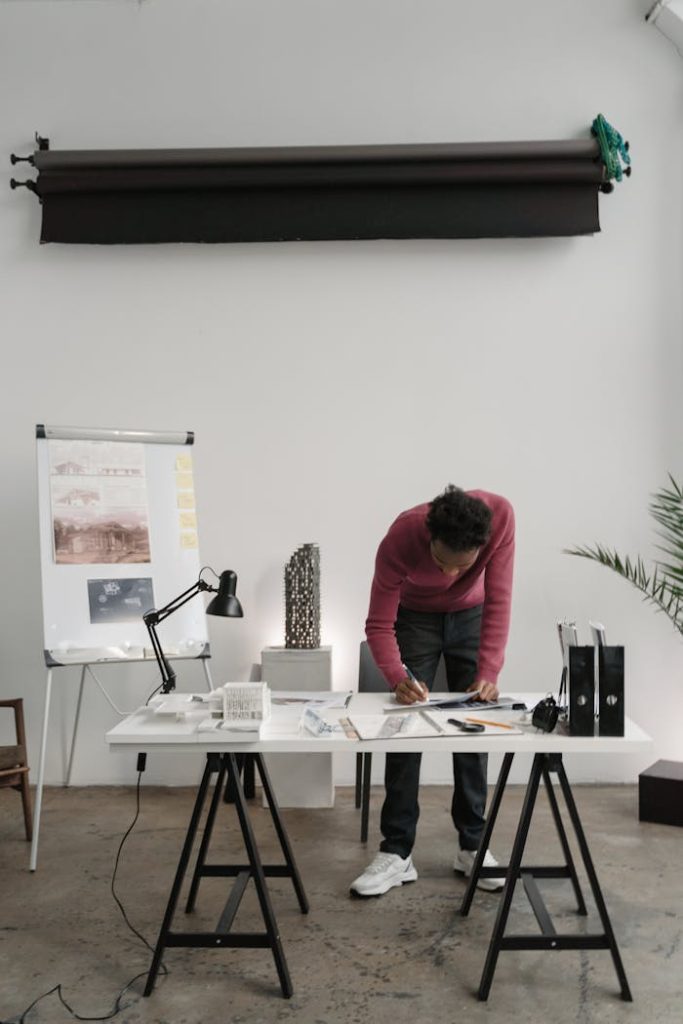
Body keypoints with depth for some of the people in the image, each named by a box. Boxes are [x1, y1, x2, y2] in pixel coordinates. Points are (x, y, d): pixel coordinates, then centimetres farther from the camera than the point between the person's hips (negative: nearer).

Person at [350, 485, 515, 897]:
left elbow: (498, 600, -26)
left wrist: (488, 672, -34)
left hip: (471, 616, 2)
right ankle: (397, 853, 0)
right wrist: (398, 677, -45)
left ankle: (474, 845, 14)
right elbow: (379, 624, -29)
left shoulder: (500, 514, -34)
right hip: (415, 617, -1)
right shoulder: (401, 538, -37)